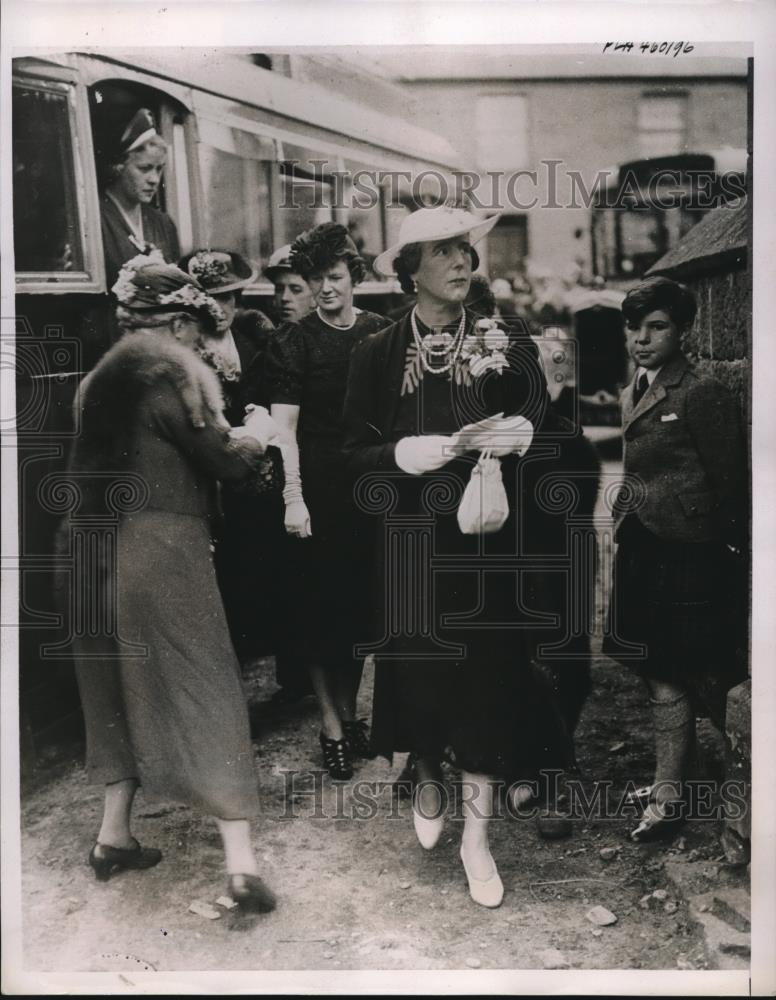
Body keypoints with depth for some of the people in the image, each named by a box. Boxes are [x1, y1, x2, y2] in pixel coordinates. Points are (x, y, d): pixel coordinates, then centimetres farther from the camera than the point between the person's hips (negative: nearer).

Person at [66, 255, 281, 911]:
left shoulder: (102, 377, 15)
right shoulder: (177, 370, -9)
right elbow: (225, 458, -12)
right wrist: (257, 433, 9)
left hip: (97, 550, 8)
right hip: (162, 548, -7)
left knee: (123, 691, 19)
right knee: (205, 692, -2)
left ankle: (114, 835, 28)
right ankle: (240, 860, -1)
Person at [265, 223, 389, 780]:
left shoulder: (380, 335, 6)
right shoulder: (294, 344, -3)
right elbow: (284, 428, -7)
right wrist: (293, 499, -15)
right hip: (319, 496, -3)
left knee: (362, 608, 11)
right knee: (321, 612, 4)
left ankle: (350, 713, 28)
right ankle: (332, 728, 16)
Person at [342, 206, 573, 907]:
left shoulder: (504, 345, 1)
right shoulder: (378, 353, -1)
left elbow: (537, 426, 7)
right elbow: (356, 450, -2)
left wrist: (519, 436, -15)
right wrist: (406, 453, -19)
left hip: (483, 541, 0)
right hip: (410, 540, 0)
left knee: (486, 673, -1)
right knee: (417, 664, 10)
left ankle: (477, 836, 11)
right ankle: (428, 783, 38)